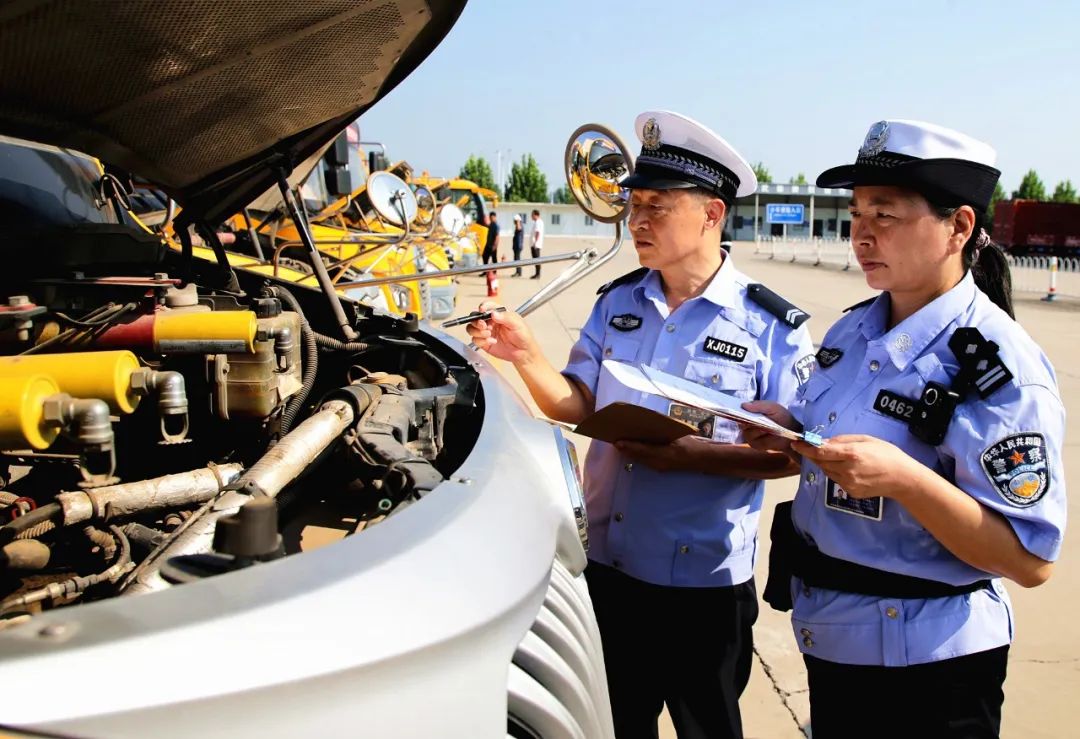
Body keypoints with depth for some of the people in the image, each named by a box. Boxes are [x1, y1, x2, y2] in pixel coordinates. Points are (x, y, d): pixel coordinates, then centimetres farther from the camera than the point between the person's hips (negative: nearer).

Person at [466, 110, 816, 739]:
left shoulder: (772, 326, -12)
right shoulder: (618, 302, 3)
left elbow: (791, 451, -14)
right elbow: (578, 405, 0)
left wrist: (691, 454, -25)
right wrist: (526, 355, -17)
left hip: (705, 579, -4)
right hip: (608, 566, 5)